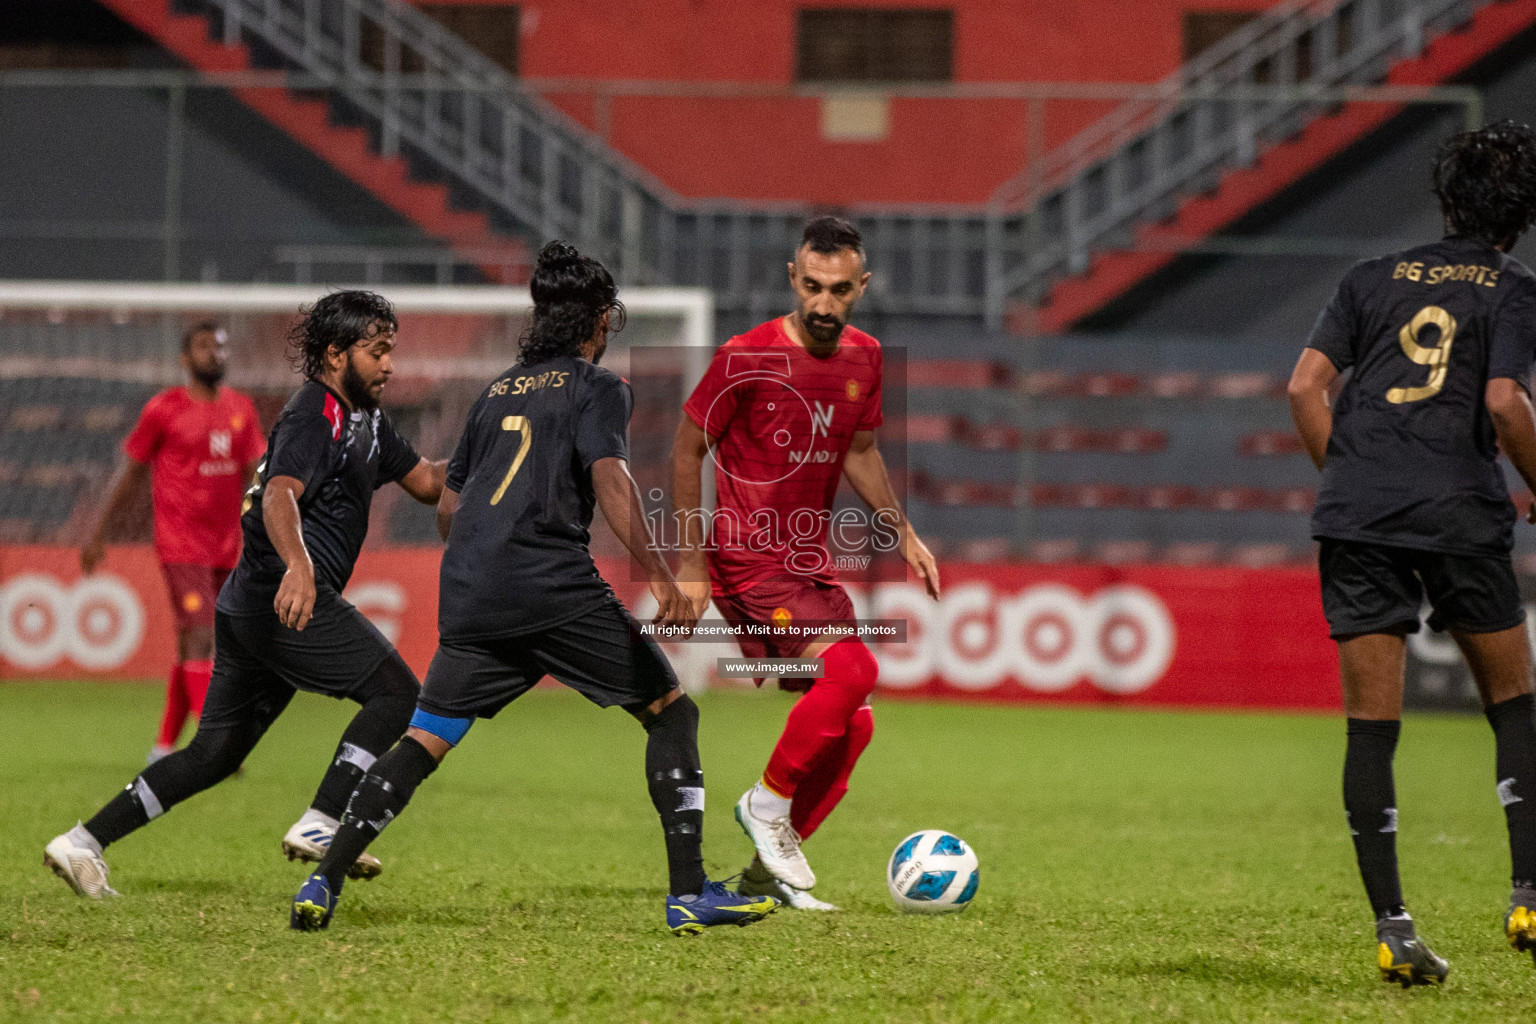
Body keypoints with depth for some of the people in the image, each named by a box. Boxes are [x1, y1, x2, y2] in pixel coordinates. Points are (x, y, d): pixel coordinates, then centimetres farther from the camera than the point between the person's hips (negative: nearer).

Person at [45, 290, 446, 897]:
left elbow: (426, 483, 28)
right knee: (396, 692, -8)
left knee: (214, 755, 9)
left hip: (248, 605, 10)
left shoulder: (363, 420, 20)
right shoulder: (314, 418, -12)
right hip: (291, 598, -10)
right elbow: (280, 497, -29)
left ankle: (82, 844, 6)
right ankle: (319, 826, -16)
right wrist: (298, 565, -48)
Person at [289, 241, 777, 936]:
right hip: (556, 588, -6)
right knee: (672, 713, 5)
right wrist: (660, 577, -18)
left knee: (425, 742, 12)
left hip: (469, 594, 6)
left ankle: (323, 884, 0)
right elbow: (609, 479, -12)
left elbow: (447, 507, 26)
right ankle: (689, 895, -5)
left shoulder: (498, 392, 24)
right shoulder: (597, 387, 5)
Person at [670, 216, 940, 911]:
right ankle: (768, 803, -8)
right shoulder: (746, 358, -13)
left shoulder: (863, 358, 6)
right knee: (852, 668, -26)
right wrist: (693, 561, -8)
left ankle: (770, 869, 13)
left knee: (852, 722, 3)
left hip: (811, 563, 8)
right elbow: (687, 449, -5)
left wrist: (904, 535, 14)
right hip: (749, 559, -8)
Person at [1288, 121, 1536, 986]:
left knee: (1372, 722, 3)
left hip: (1358, 513, 3)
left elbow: (1307, 385, 8)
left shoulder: (1376, 279, 16)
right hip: (1460, 513, -3)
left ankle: (1392, 926, -1)